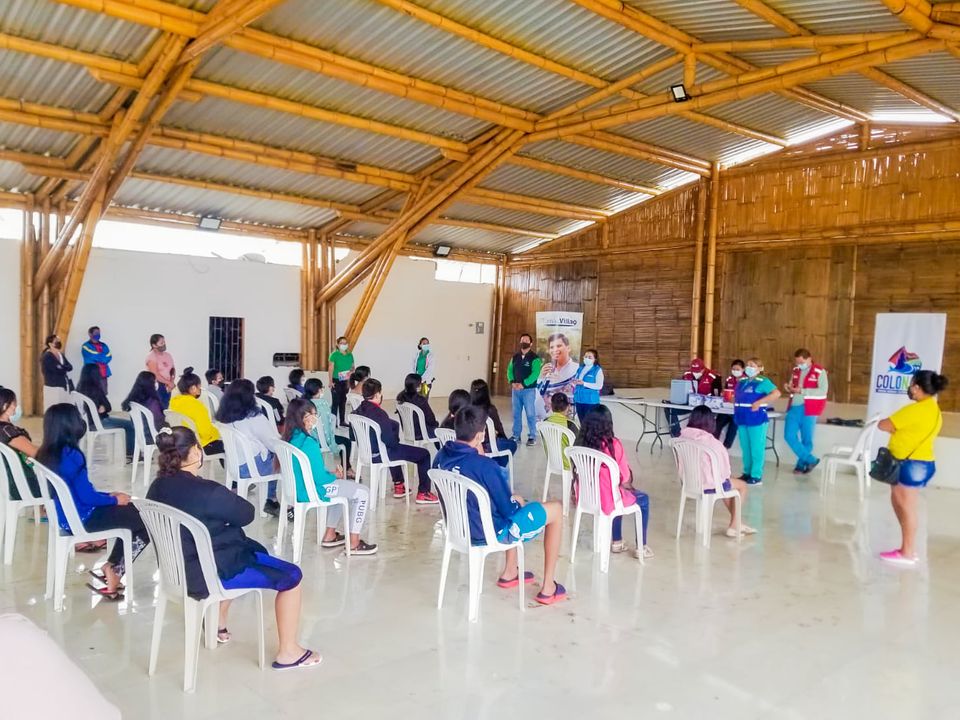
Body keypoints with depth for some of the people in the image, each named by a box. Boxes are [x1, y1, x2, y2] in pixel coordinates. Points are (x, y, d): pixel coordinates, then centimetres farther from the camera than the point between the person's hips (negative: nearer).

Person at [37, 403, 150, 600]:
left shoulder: (46, 454, 4)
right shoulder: (71, 455, -24)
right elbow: (87, 496, -23)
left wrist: (109, 495, 10)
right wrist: (115, 499, -6)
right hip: (81, 519, -9)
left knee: (132, 512, 20)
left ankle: (110, 567, 19)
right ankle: (113, 574, 10)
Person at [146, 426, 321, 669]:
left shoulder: (157, 487, -4)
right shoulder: (207, 491, -28)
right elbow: (247, 514, -12)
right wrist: (231, 499, 5)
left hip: (178, 568, 9)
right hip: (209, 574, -9)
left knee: (255, 551, 35)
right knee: (291, 576, 3)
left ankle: (220, 625, 45)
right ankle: (288, 652, 12)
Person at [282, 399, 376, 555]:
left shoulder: (291, 437, 1)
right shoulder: (308, 443, -27)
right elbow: (320, 478, -24)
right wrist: (335, 476, -3)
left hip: (298, 487, 10)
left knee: (342, 485, 31)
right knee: (362, 493, -1)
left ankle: (330, 535, 32)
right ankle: (354, 543, 7)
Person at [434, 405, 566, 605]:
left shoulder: (441, 457, -8)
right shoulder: (484, 465, -30)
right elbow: (508, 510, -18)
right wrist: (518, 502, 4)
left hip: (459, 529, 8)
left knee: (514, 501, 32)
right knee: (556, 509, 9)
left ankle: (509, 572, 38)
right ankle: (548, 588, 17)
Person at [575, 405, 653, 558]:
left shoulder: (581, 443, -5)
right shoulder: (613, 444, -20)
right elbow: (625, 478, -12)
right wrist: (630, 486, 12)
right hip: (607, 500, -5)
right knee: (643, 499, 22)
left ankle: (617, 541, 41)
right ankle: (641, 547, 29)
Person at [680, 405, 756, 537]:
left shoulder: (683, 437, -9)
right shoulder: (713, 443, -26)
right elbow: (723, 470, -16)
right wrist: (726, 476, 9)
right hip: (710, 485, -6)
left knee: (728, 482, 33)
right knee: (742, 486, 23)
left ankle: (737, 522, 41)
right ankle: (733, 526, 28)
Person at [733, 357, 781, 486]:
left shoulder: (763, 381, -8)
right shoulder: (742, 381, 14)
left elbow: (776, 393, -20)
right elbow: (736, 396, 29)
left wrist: (759, 403, -23)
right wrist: (733, 401, 7)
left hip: (756, 419, -7)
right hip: (742, 419, 7)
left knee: (756, 448, -1)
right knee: (745, 448, 14)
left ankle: (756, 476, 4)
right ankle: (747, 472, 24)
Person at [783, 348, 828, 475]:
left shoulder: (819, 371, -9)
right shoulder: (796, 370, 10)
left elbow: (823, 391, -16)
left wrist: (802, 391, -23)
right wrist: (789, 388, -3)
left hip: (809, 409, -6)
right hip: (794, 407, 6)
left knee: (806, 439, 3)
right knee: (789, 435, 0)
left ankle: (801, 465, 18)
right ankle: (811, 460, 11)